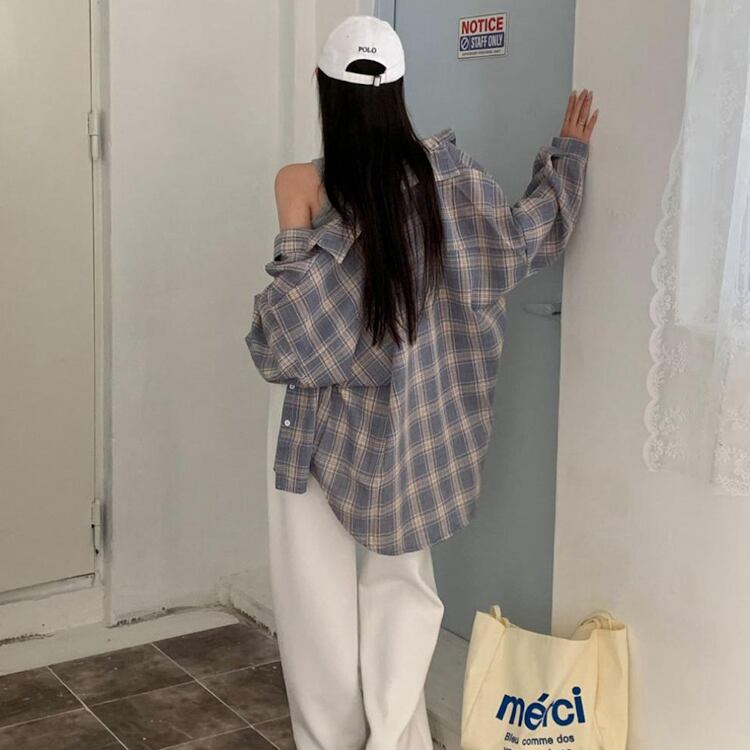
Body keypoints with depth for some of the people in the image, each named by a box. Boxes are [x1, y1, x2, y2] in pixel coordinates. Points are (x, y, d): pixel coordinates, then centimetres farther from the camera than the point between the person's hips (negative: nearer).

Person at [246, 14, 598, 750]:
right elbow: (528, 234, 7)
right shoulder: (442, 174, -7)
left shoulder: (310, 184, -18)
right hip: (407, 415, 4)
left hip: (323, 419, -3)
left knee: (320, 590, 11)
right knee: (402, 584, 17)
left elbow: (285, 330, -21)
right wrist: (567, 152, 19)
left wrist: (292, 229, -18)